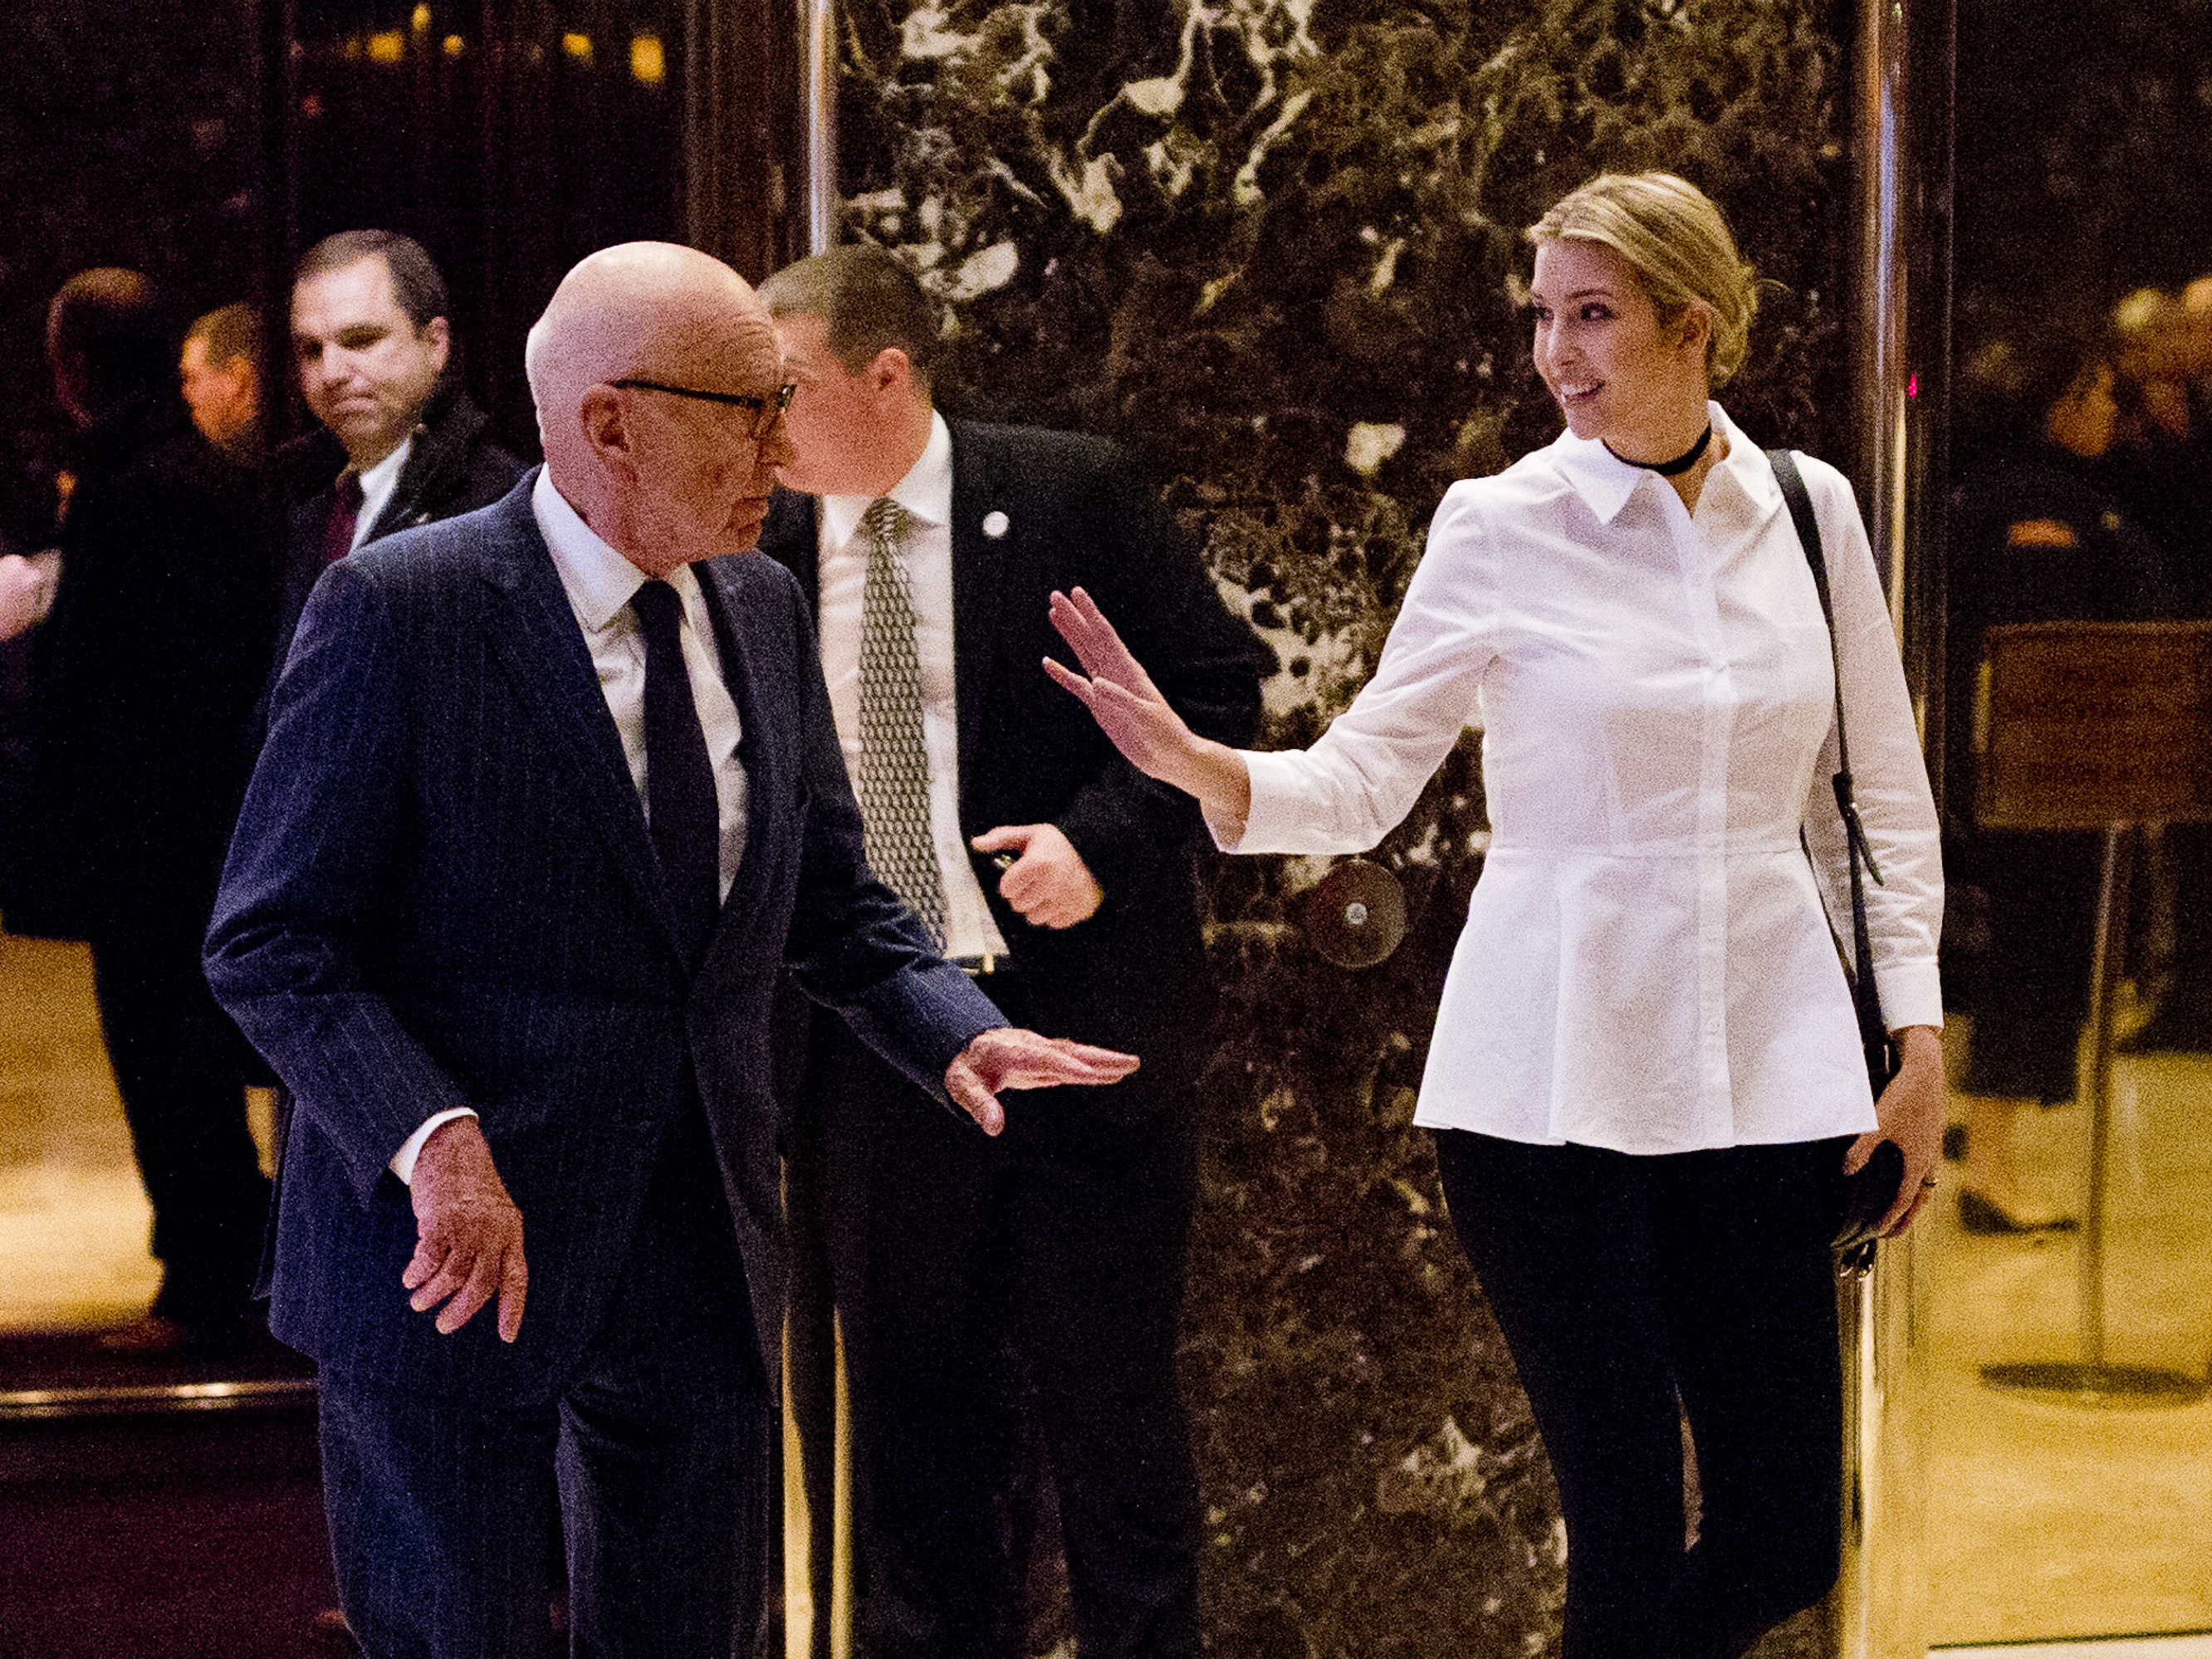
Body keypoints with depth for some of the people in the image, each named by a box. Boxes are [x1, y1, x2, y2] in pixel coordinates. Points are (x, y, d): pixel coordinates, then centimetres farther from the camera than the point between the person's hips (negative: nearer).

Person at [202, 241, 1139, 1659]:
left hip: (703, 1261, 6)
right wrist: (432, 1139, -27)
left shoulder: (763, 611, 7)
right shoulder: (399, 611, -12)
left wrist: (957, 1029, -5)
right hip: (455, 1255, -6)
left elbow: (830, 904, 15)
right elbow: (270, 942, -13)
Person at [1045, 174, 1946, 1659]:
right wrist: (1200, 766, -21)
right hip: (1553, 1075, -3)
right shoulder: (1502, 526, -3)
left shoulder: (1808, 510, 5)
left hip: (1765, 1069, 3)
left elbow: (1881, 795, 12)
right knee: (1629, 1533, -1)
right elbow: (1364, 778, -2)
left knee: (1786, 1538, 5)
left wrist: (1919, 1037, 7)